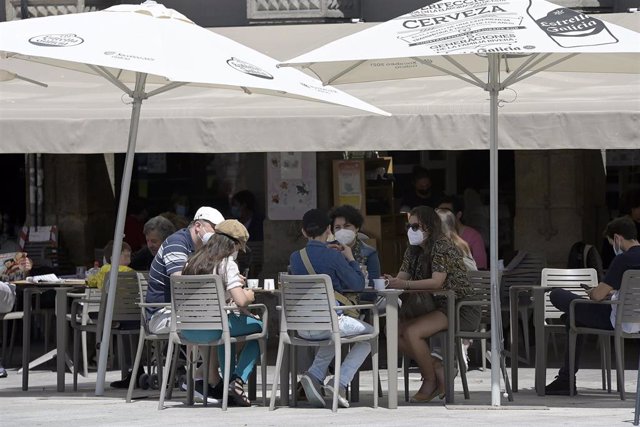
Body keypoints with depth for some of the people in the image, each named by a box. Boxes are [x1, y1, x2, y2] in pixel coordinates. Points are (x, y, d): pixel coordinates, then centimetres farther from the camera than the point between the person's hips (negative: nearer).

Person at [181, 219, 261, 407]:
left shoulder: (194, 261, 14)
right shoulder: (227, 263, -5)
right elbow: (240, 300, -15)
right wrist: (248, 296, 8)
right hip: (210, 328, -7)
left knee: (227, 322, 38)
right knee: (258, 327, 11)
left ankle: (228, 381, 34)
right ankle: (238, 381, 1)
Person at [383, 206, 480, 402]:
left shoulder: (442, 247, -15)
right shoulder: (413, 251, 12)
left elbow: (437, 282, -27)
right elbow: (402, 277, 5)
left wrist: (404, 284, -35)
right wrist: (391, 281, -20)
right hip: (434, 308, 9)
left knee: (411, 332, -27)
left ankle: (430, 380, -9)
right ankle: (436, 368, -2)